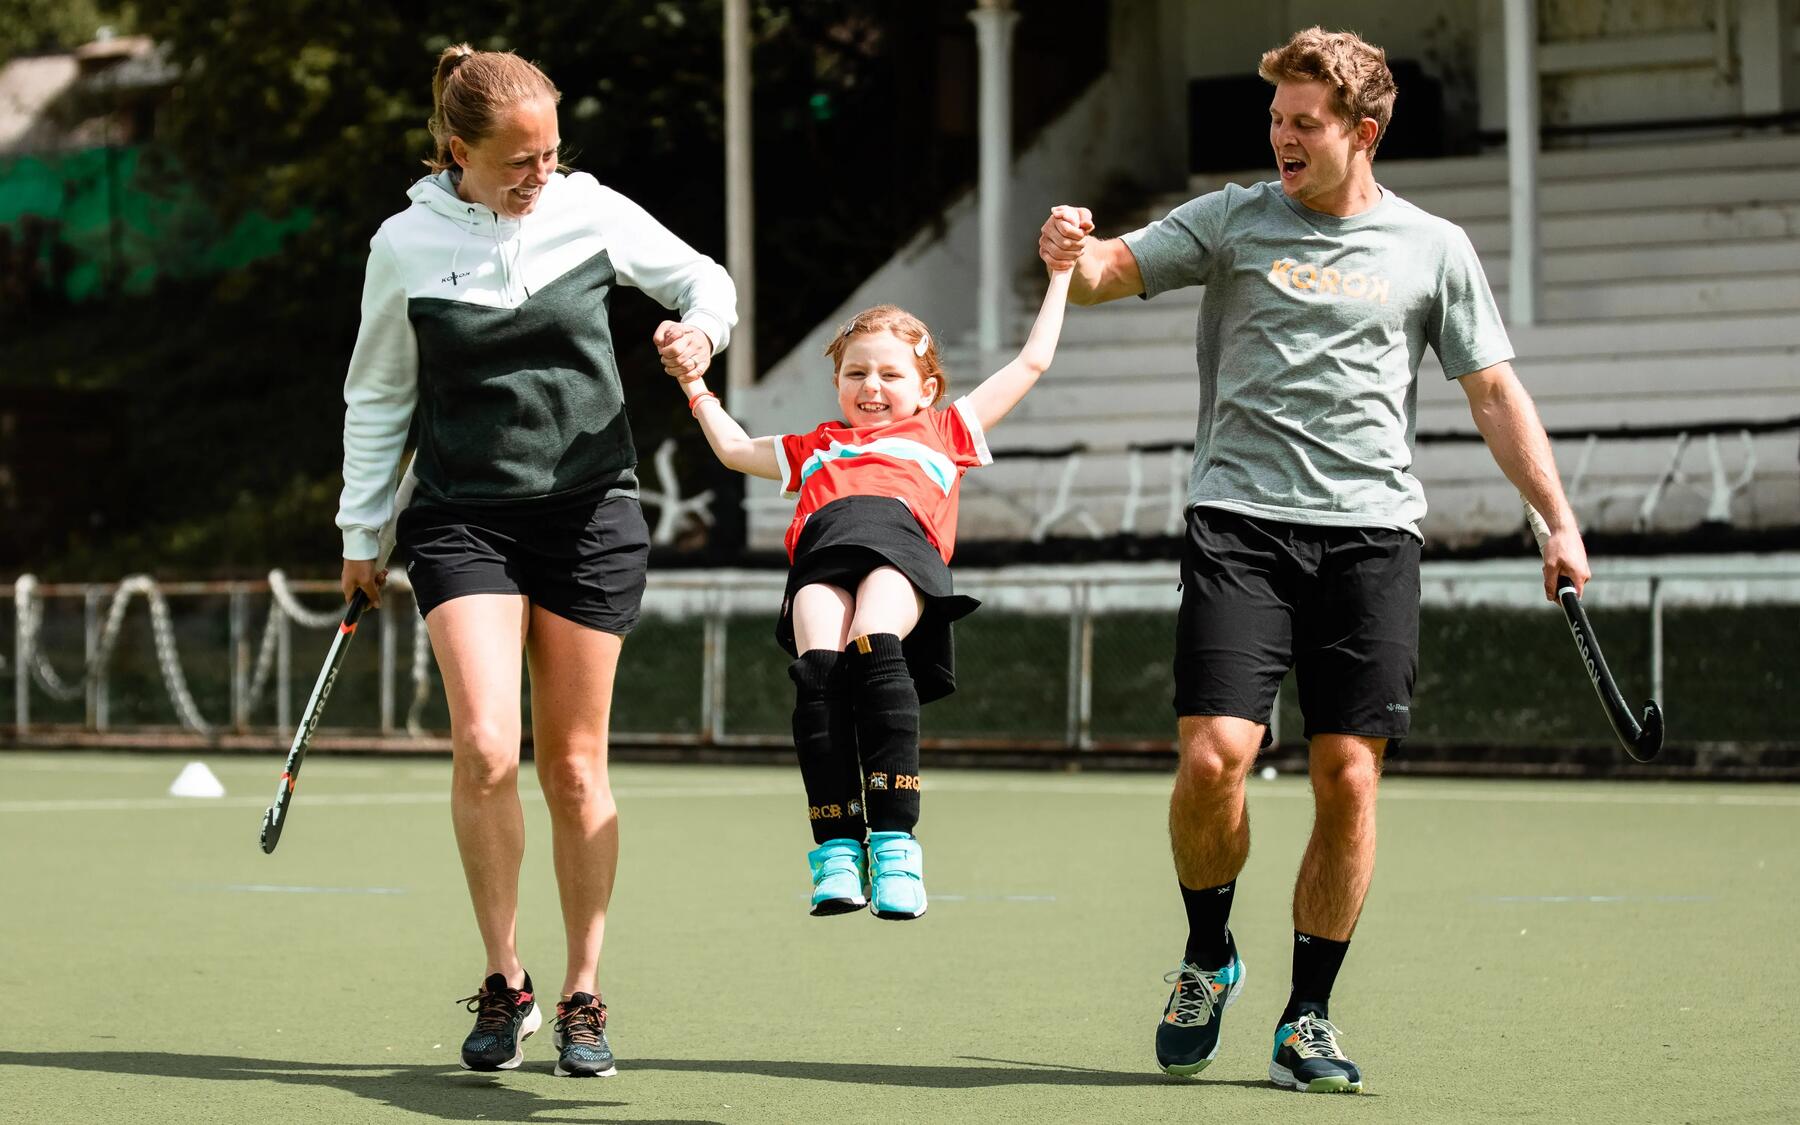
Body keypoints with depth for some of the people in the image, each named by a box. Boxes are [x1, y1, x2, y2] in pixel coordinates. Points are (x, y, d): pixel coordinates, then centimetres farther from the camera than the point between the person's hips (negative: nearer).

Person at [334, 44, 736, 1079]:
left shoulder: (592, 212, -2)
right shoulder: (407, 246, -2)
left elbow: (709, 281, 13)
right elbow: (378, 395, 10)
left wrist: (699, 328, -10)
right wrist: (362, 529, 14)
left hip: (590, 513, 1)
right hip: (463, 518, -1)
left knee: (573, 767, 4)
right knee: (485, 747, -17)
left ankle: (584, 995, 16)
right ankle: (505, 985, -1)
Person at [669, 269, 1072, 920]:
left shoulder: (945, 431, 39)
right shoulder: (815, 448, 44)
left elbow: (1031, 362, 42)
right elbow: (733, 448, 55)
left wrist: (1060, 274, 46)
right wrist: (696, 387, 54)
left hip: (901, 538, -2)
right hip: (822, 549, 2)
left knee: (874, 648, -34)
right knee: (818, 666, -29)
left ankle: (895, 841, -38)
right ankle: (835, 847, -34)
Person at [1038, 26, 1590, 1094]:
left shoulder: (1433, 247, 10)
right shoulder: (1233, 218, 9)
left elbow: (1496, 393, 13)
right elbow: (1111, 270, 2)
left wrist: (1560, 518, 5)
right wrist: (1073, 254, -22)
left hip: (1371, 529, 1)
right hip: (1240, 521, -1)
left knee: (1349, 775, -4)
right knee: (1215, 757, -14)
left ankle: (1309, 1016, 9)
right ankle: (1208, 956, 13)